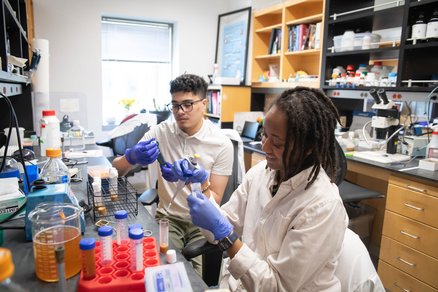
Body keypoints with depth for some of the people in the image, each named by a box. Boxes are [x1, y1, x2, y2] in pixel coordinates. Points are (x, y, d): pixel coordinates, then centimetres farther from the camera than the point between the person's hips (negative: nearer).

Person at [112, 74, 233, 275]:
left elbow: (215, 203, -8)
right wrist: (131, 157, -26)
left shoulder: (222, 144, -10)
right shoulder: (159, 132, -4)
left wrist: (201, 181, -30)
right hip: (168, 217, 2)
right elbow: (117, 170, -2)